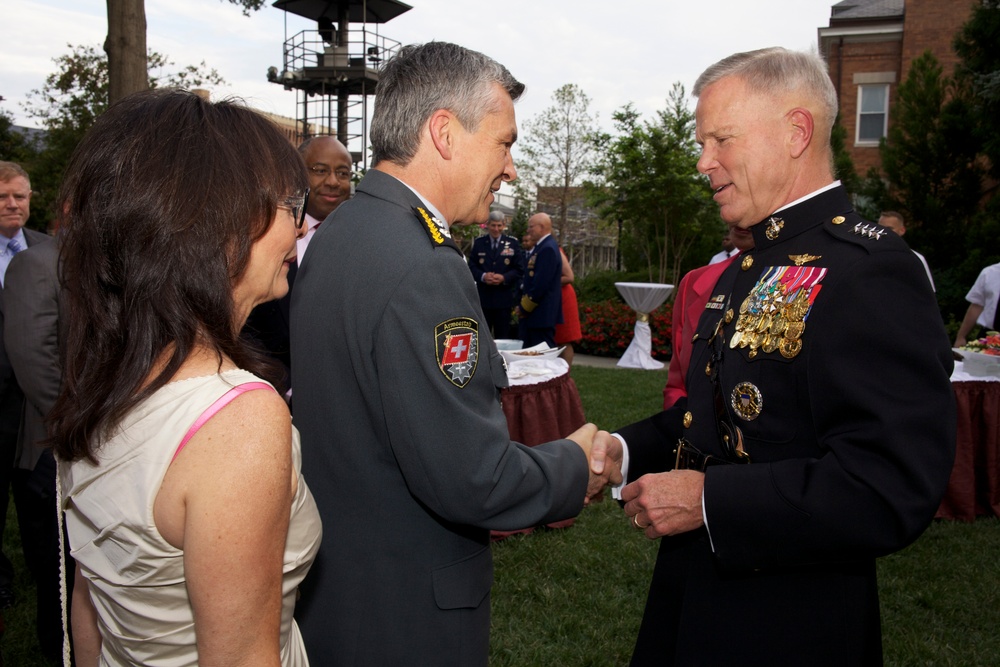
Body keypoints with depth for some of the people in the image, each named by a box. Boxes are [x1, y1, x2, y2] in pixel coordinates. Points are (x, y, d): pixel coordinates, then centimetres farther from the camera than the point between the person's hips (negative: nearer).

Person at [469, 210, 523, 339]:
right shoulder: (479, 243, 7)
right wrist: (483, 276, -15)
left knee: (503, 336, 6)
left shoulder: (513, 243, 3)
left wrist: (504, 277, -17)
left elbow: (519, 269, 0)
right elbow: (471, 266, 5)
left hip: (504, 297, -1)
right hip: (483, 297, 1)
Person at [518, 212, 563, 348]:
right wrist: (522, 305, 14)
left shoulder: (548, 249, -16)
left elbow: (541, 283, -22)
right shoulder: (540, 247, 15)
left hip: (541, 313, -10)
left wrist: (524, 307, -14)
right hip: (533, 312, 10)